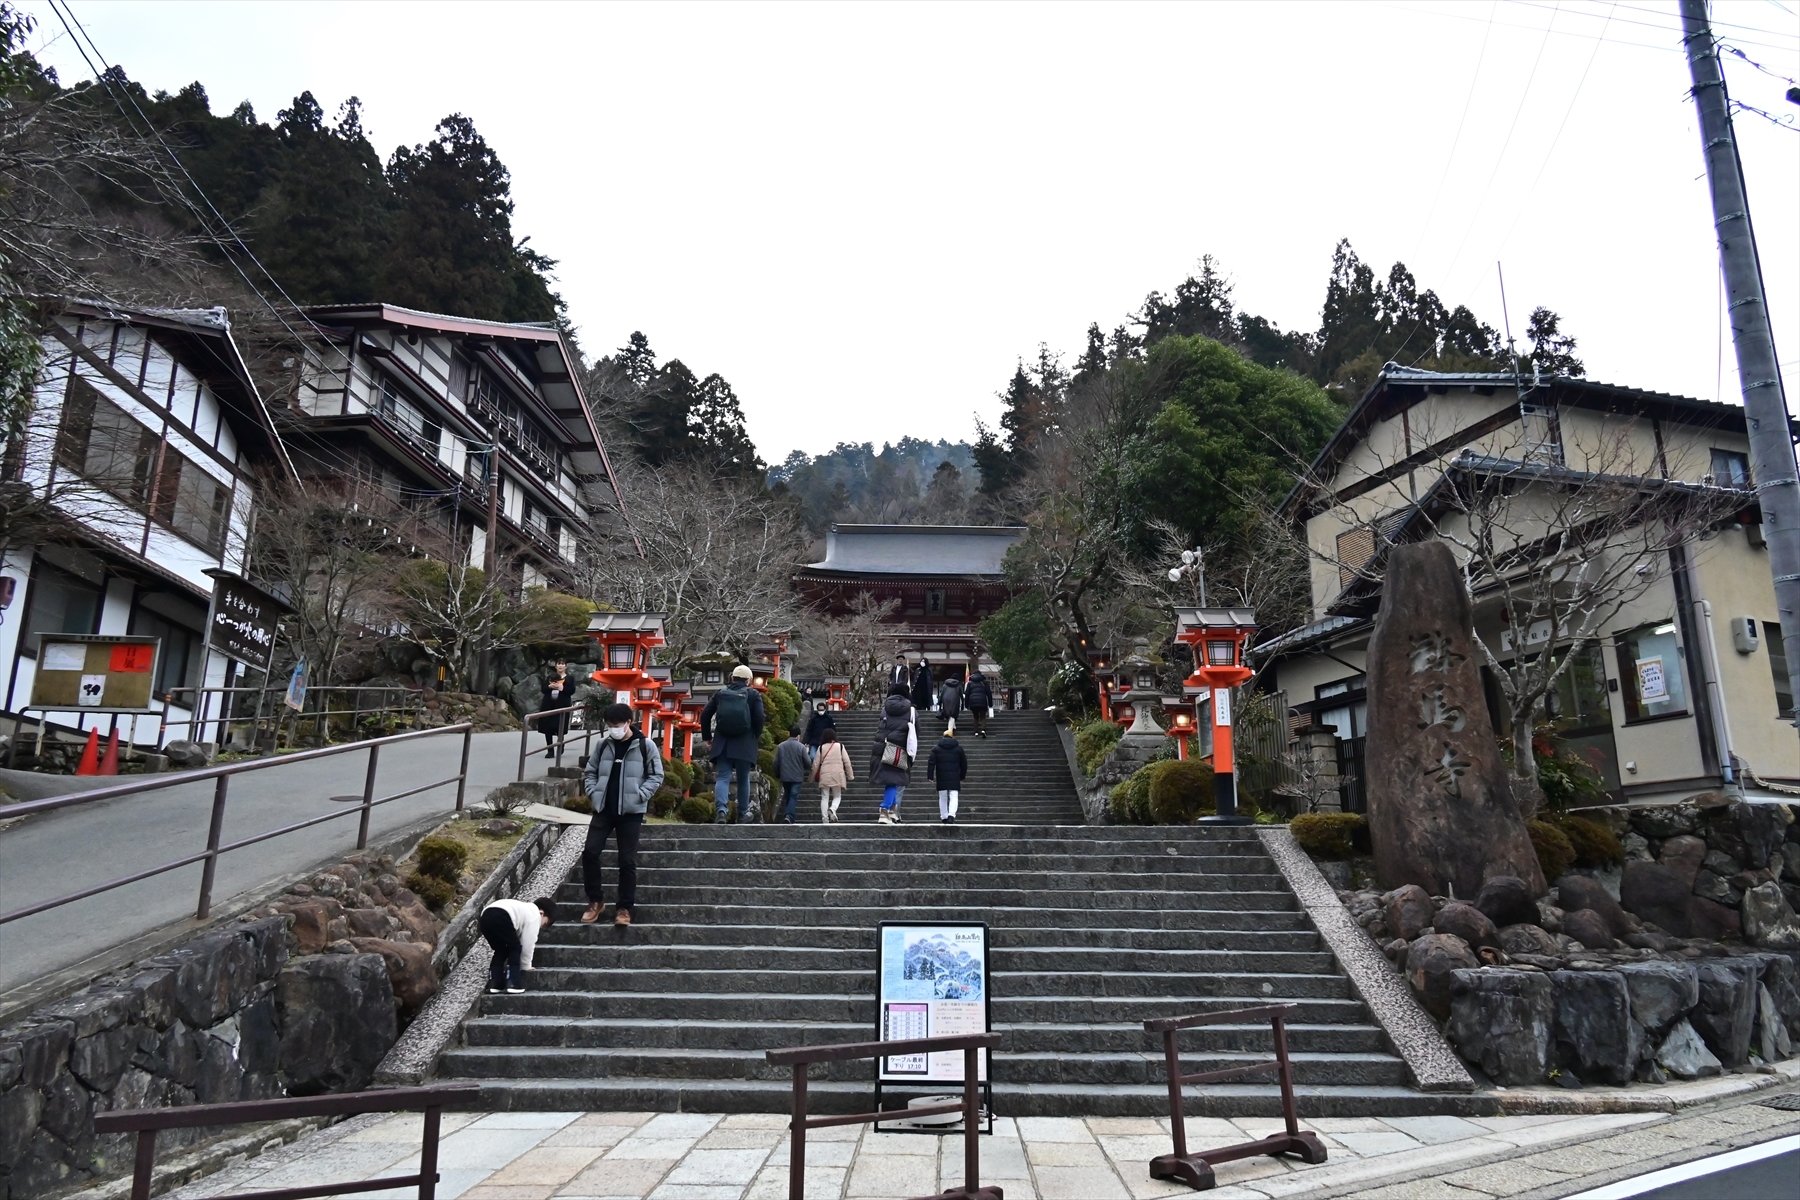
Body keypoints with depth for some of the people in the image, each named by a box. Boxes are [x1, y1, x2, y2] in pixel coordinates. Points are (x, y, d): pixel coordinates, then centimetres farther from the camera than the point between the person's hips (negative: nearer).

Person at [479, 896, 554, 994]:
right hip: (501, 918, -8)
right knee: (515, 948, 10)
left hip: (485, 917, 8)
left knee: (501, 950, 23)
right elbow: (527, 943, 12)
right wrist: (526, 966, 24)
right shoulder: (534, 915, 14)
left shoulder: (523, 910, 39)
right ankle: (513, 984, 3)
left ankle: (494, 984, 17)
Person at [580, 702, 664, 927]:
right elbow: (590, 771, 14)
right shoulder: (603, 744, 4)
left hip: (631, 812, -3)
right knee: (590, 852, -4)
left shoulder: (645, 745, -6)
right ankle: (596, 900, 15)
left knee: (627, 860, 0)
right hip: (603, 809, 3)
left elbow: (656, 776, -2)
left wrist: (639, 796, -12)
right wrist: (593, 793, -1)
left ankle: (625, 908, 12)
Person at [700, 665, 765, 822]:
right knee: (743, 779, 12)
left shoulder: (720, 693, 10)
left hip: (722, 744, 1)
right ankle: (743, 813, 18)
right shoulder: (754, 694, 2)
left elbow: (705, 715, 6)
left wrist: (707, 736, 17)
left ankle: (721, 810, -20)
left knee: (723, 777, 0)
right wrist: (756, 736, 8)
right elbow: (759, 718, -8)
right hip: (744, 744, -1)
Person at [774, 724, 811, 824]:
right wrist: (807, 753, 14)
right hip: (797, 777, -3)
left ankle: (785, 815, 21)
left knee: (786, 796, 19)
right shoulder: (801, 747, -10)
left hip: (785, 777, 3)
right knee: (793, 797, -2)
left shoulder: (781, 746, -2)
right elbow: (808, 763, -7)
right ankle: (789, 816, -20)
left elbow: (776, 763, 1)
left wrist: (777, 774, 18)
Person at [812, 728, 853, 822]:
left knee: (824, 797, 8)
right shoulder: (840, 746, 1)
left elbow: (816, 763, 5)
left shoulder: (821, 747, 3)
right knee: (837, 796, 12)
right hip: (837, 775, -1)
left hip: (824, 775, 1)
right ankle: (832, 809, -18)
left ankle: (825, 819, 1)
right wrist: (850, 775, 9)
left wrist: (812, 776, 17)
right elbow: (847, 762, 0)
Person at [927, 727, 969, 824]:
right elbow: (964, 764, 13)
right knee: (953, 797, -3)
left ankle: (944, 817, 17)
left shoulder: (936, 748, 5)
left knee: (942, 798, 12)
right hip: (954, 778, -1)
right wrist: (962, 776, 23)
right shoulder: (958, 748, 8)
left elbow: (931, 763, -2)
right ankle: (951, 815, -23)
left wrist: (930, 776, -1)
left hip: (941, 778, 1)